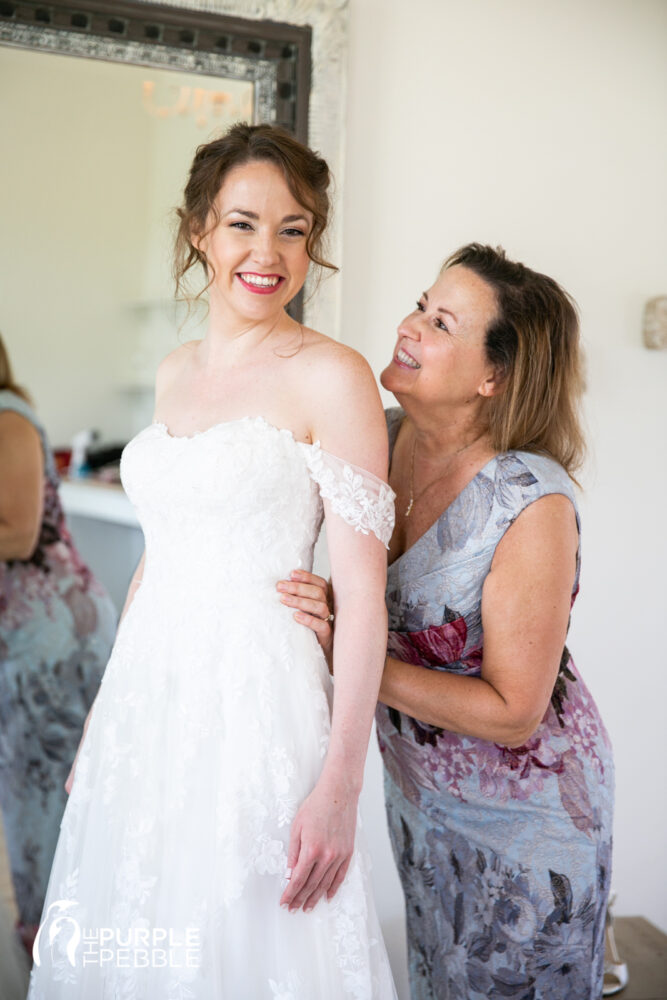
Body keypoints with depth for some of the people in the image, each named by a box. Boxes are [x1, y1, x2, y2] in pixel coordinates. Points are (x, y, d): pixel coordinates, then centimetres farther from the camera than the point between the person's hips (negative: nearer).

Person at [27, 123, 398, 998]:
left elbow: (363, 592, -14)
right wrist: (105, 711, 17)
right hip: (147, 694, 7)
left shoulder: (331, 377, -10)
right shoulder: (176, 371, 10)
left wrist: (339, 786, -18)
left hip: (255, 697, -6)